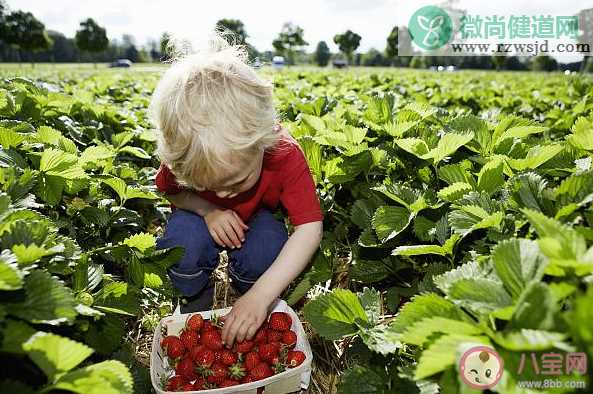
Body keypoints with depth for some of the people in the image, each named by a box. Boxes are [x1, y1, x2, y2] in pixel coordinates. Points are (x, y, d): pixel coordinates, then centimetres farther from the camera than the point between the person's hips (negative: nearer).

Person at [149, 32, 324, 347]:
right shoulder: (183, 157, -30)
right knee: (180, 245, -34)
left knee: (263, 254, -36)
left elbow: (310, 228, -37)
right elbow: (171, 191, -7)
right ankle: (196, 296, 0)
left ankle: (248, 292, 1)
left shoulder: (285, 155, -35)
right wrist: (206, 208, -31)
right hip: (205, 216, 1)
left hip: (257, 216, 0)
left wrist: (260, 296, -45)